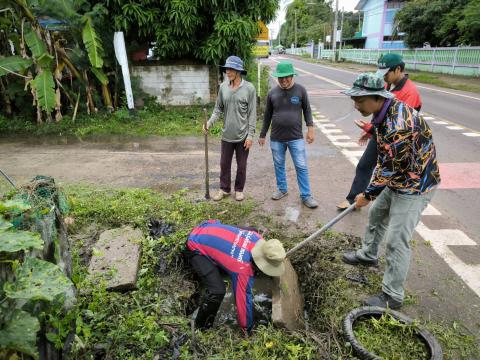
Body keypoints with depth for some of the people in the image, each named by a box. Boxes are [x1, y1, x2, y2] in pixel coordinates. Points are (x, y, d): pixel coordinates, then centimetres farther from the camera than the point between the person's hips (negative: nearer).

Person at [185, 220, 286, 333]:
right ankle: (201, 327, 3)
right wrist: (247, 329, -3)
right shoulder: (242, 269, -30)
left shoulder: (258, 238, -12)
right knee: (217, 291, -23)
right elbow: (243, 299, -18)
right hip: (195, 247, -8)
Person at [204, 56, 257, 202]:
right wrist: (210, 122, -9)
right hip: (227, 135, 3)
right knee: (224, 164, 13)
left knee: (241, 165, 11)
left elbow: (252, 114, -9)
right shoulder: (223, 87, 0)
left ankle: (239, 189, 29)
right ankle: (224, 189, 30)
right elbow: (218, 108, 7)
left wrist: (250, 135, -12)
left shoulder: (249, 88, -10)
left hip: (242, 135, -3)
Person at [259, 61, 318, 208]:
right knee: (279, 166, 14)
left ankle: (306, 195, 11)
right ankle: (282, 189, 33)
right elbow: (267, 116, 8)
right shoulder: (272, 93, 1)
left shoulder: (300, 90, -3)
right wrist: (262, 135, 11)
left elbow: (307, 110, 4)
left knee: (301, 167, 1)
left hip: (296, 137, -2)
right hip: (276, 138, 2)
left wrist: (310, 128, -4)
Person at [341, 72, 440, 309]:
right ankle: (368, 255, 48)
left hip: (415, 185, -10)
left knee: (396, 241, -5)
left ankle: (392, 296, 12)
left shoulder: (398, 126, -34)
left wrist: (367, 195, -13)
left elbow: (390, 170, -25)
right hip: (398, 180, 10)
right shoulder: (388, 109, -3)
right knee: (376, 214, 24)